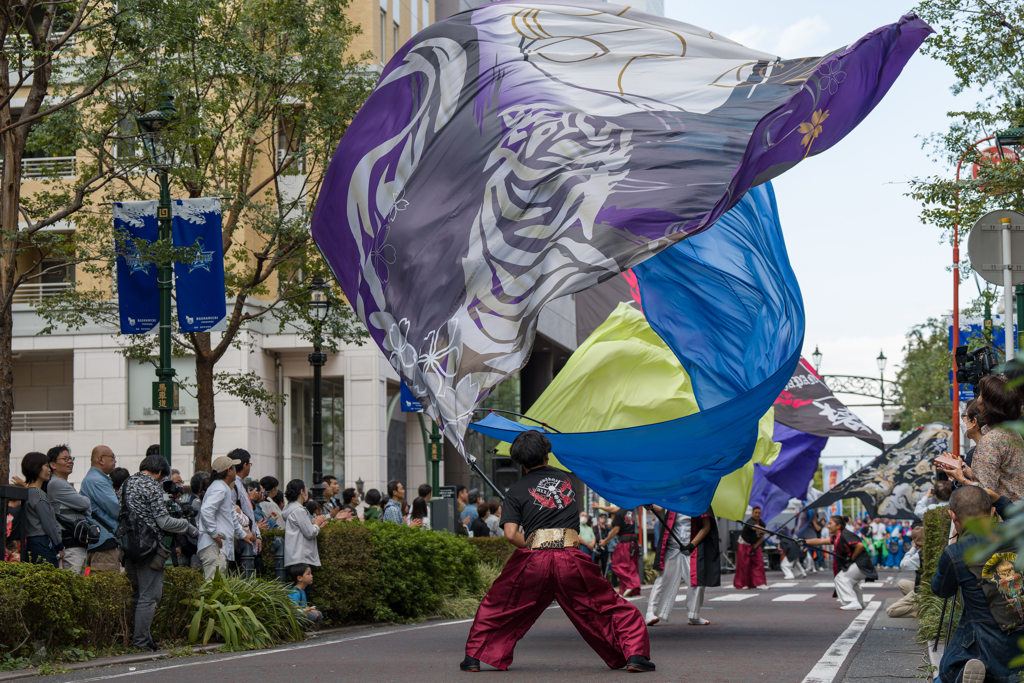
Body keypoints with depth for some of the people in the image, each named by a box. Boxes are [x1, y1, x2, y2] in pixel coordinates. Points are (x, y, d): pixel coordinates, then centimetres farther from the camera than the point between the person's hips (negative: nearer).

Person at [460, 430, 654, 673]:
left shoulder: (516, 491, 10)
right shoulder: (565, 478, 20)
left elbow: (511, 534, -3)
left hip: (533, 561, -1)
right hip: (571, 558, 1)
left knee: (496, 608, 19)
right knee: (609, 607, 11)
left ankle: (474, 657, 17)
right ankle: (635, 654, -2)